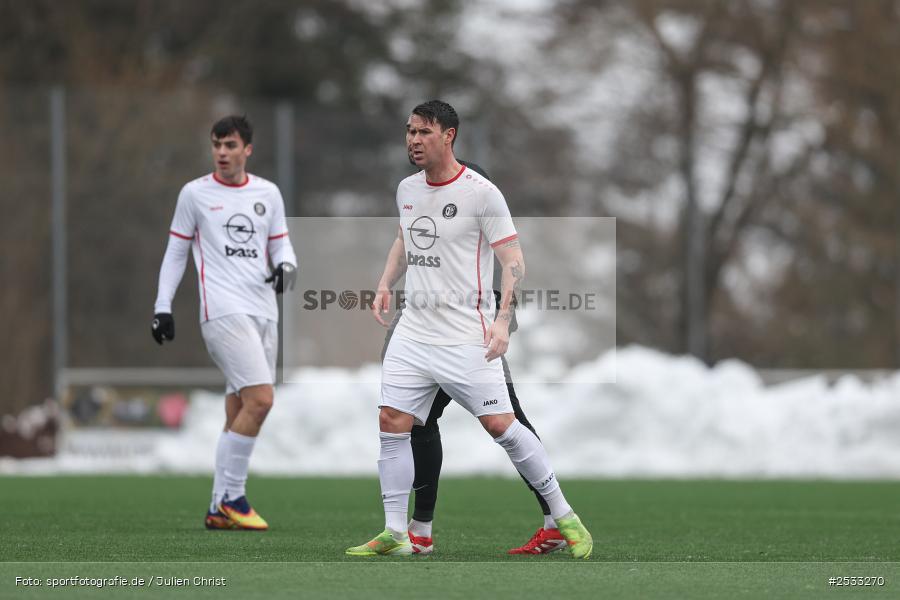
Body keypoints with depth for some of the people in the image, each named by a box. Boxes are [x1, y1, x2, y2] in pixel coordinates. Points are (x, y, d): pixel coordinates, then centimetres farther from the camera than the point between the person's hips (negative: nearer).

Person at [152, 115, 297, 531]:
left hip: (263, 312, 5)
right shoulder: (195, 193, 2)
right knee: (259, 399, -18)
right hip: (223, 310, -5)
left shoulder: (268, 193, 12)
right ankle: (232, 498, -9)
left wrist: (285, 266, -6)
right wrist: (163, 306, 2)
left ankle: (220, 508, 10)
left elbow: (281, 243, 17)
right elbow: (176, 251, 7)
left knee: (239, 412, 5)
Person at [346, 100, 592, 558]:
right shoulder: (407, 189, 9)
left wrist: (502, 321, -19)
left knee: (500, 425, -8)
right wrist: (385, 285, 14)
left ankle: (564, 517, 5)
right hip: (413, 331, 6)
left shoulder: (481, 193, -11)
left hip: (466, 337, -6)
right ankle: (395, 534, 4)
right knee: (392, 423, -3)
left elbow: (513, 261, -9)